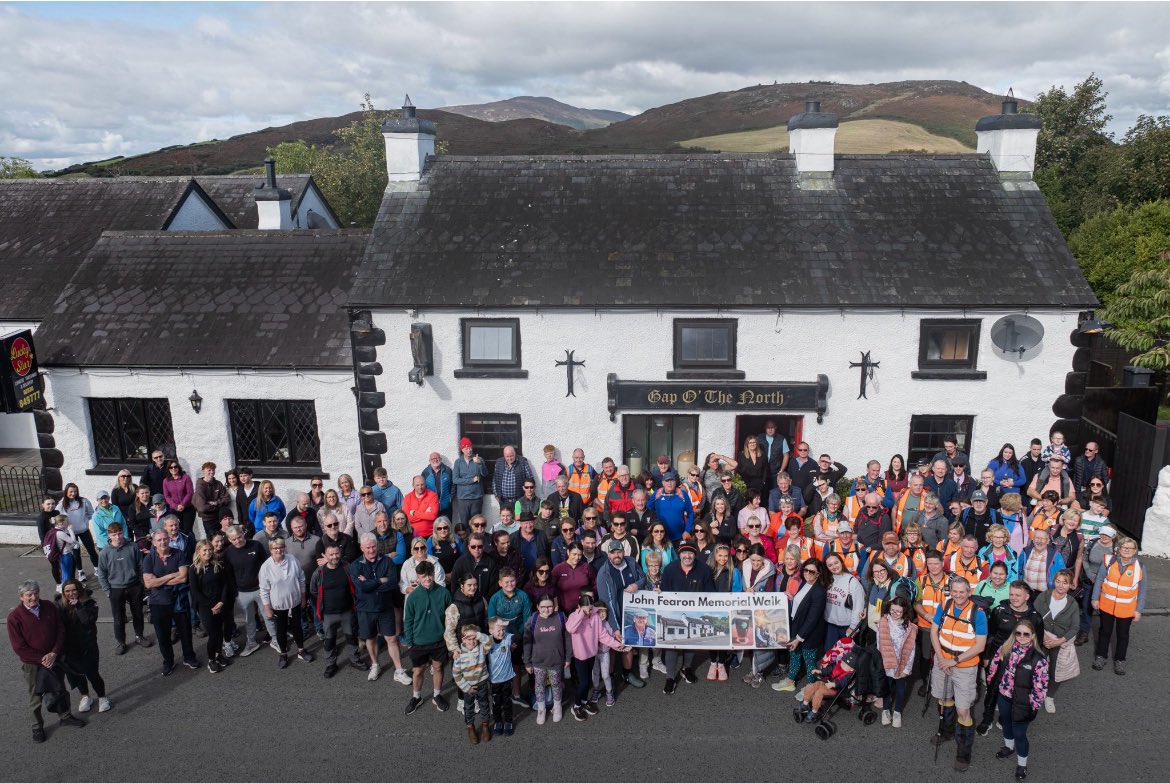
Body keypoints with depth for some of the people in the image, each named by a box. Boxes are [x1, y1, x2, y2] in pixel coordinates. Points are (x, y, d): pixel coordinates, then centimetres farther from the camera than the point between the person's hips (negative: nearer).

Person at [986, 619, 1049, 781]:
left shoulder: (1038, 659, -22)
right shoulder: (1006, 648, -9)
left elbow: (1041, 686, -17)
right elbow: (995, 666, 6)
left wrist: (1033, 706, -14)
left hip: (1022, 703, -5)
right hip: (1004, 695, 5)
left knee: (1019, 733, 7)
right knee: (1006, 723, 27)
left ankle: (1022, 764, 31)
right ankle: (1009, 747, 55)